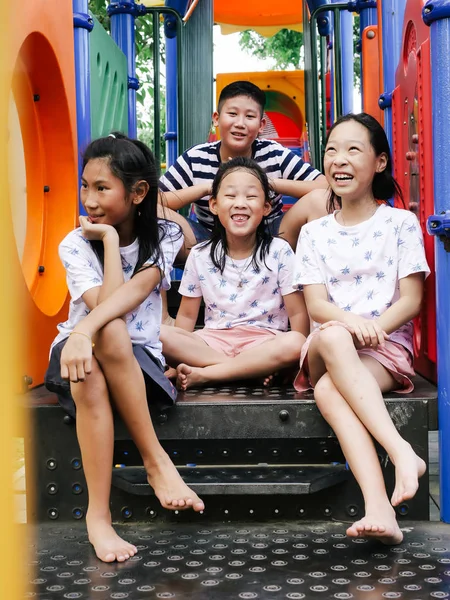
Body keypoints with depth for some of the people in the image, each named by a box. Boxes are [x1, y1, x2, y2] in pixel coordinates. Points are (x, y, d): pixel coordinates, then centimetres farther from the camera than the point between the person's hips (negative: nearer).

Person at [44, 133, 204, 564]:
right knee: (90, 380, -37)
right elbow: (105, 304, -18)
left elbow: (133, 291, -21)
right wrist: (110, 241, -16)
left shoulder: (163, 237, -2)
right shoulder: (75, 244, -3)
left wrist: (85, 330, -37)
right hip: (79, 351, 1)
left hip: (138, 357, 0)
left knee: (109, 334, -37)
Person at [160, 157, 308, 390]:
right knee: (158, 335, -24)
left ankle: (203, 374, -26)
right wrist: (179, 356, -7)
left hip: (265, 343, -1)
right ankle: (248, 368, -22)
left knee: (293, 344, -35)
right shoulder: (200, 256, 5)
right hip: (214, 341, 2)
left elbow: (298, 313, -2)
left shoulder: (279, 252, -1)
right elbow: (187, 315, 9)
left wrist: (292, 356, -17)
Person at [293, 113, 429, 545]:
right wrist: (351, 321, -22)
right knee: (331, 337, -38)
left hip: (387, 348, -2)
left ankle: (378, 507, -45)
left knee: (329, 388, -36)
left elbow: (411, 300, 1)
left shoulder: (400, 223, 8)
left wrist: (374, 327, -19)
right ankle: (401, 453, -46)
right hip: (327, 352, 2)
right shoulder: (314, 233, 14)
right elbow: (315, 305, 2)